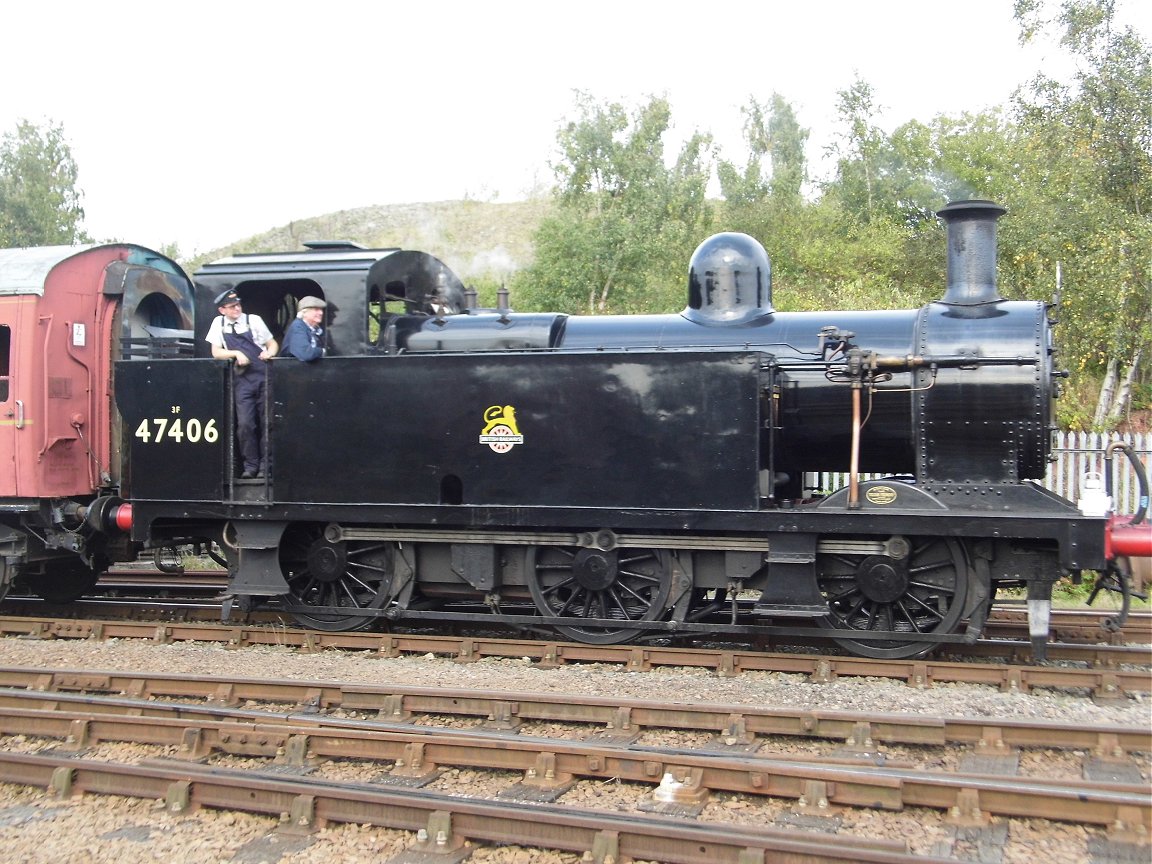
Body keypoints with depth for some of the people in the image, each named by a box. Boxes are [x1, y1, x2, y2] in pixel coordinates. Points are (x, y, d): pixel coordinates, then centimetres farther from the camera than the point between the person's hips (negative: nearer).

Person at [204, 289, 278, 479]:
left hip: (263, 375, -1)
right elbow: (216, 352, 5)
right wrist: (236, 353, -12)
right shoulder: (218, 323, 6)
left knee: (266, 422, 2)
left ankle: (264, 465, 11)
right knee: (245, 424, -6)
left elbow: (273, 344, 8)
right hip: (242, 380, 1)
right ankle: (250, 465, 5)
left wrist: (269, 353, -14)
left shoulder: (254, 320, 2)